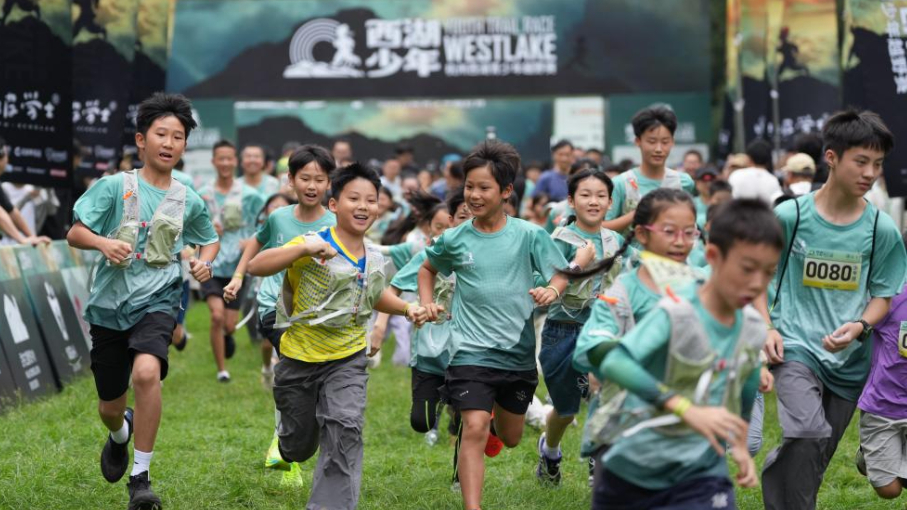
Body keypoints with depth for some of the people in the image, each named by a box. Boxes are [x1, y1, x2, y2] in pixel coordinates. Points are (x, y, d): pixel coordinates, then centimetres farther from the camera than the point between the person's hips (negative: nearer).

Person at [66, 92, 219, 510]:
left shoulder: (189, 201, 4)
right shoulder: (114, 186, -3)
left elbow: (209, 239, 23)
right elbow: (74, 233, -5)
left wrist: (205, 261, 1)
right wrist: (103, 242, -25)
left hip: (157, 302, 0)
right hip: (109, 304, 1)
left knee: (147, 372, -30)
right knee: (110, 405, 11)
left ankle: (140, 476, -19)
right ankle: (120, 434, 51)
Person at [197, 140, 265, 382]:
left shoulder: (250, 195, -2)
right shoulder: (202, 195, 0)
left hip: (238, 265, 0)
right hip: (211, 264, 0)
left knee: (230, 323, 3)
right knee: (217, 315, -18)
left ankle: (228, 335, 42)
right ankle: (221, 369, -4)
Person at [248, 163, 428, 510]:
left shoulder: (375, 260, 1)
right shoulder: (312, 247, -16)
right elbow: (255, 267, -28)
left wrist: (407, 308, 6)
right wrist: (304, 248, -40)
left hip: (348, 360, 3)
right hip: (300, 359, -2)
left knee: (346, 429, -21)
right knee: (299, 445, 13)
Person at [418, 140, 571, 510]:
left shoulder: (529, 235, -5)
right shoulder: (454, 239, -2)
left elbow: (559, 275, 1)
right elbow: (427, 269, 18)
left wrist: (551, 291, -21)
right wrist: (426, 303, 2)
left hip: (518, 353, 2)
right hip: (471, 351, -1)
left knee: (510, 439, 18)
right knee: (474, 429, -19)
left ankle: (497, 415, 55)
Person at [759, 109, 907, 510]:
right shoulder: (789, 216, -6)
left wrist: (858, 326, -13)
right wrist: (766, 327, -7)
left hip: (849, 358, 3)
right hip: (795, 347, -3)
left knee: (814, 458, 13)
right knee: (809, 434, -28)